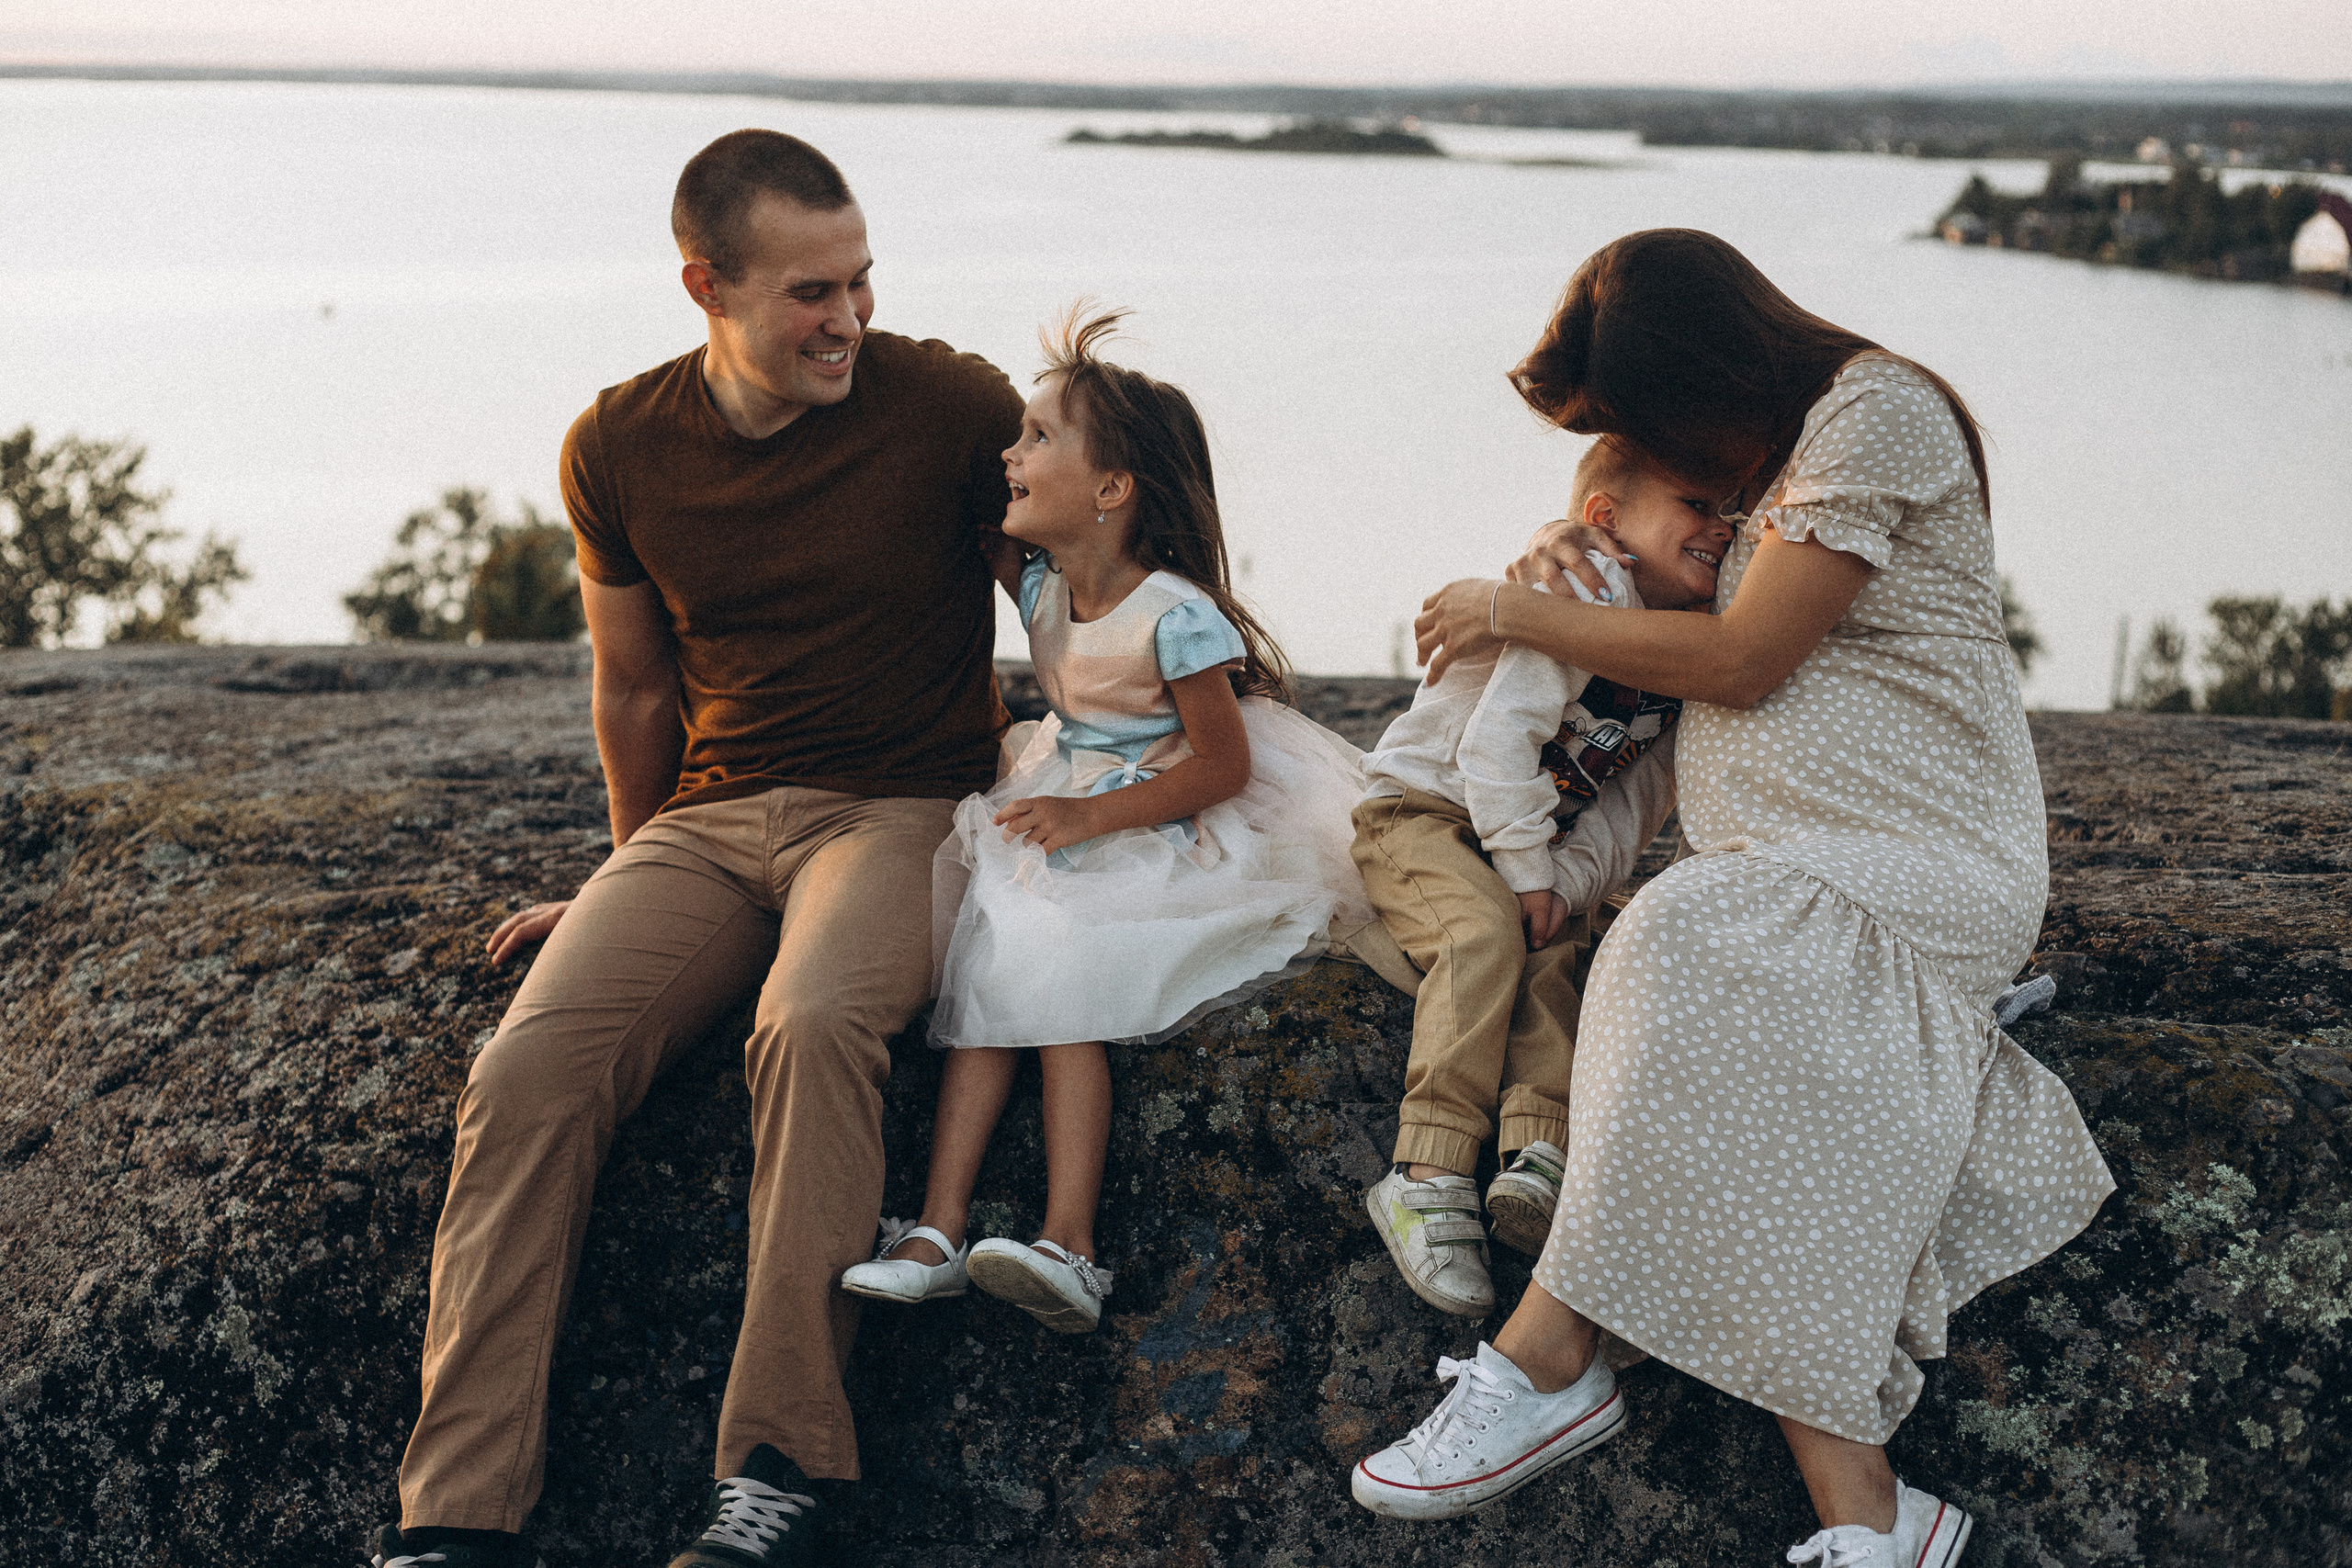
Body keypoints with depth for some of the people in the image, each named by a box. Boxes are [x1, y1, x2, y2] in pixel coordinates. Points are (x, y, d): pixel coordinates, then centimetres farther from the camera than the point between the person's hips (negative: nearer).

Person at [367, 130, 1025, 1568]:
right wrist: (641, 884, 25)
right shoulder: (621, 450, 5)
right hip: (707, 819, 3)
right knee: (528, 1069, -22)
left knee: (813, 1027, -37)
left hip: (900, 807, -3)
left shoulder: (951, 407, -5)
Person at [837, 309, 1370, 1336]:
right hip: (1059, 810, 7)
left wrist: (1092, 818, -25)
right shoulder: (1037, 586, 3)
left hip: (1158, 828, -7)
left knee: (1060, 991, -26)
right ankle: (937, 1231, -24)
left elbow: (1223, 765, -18)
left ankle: (1069, 1249, -32)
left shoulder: (1175, 614, -20)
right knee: (983, 991, -15)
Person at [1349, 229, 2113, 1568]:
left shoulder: (1876, 409, -6)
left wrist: (1515, 613, -1)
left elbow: (1738, 662, -11)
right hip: (1788, 869, 8)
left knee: (1687, 951, -34)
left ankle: (1547, 1364, -29)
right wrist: (1566, 543, 17)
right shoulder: (1769, 453, 22)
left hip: (1923, 855, -8)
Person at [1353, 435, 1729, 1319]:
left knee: (1552, 954, -20)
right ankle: (1428, 1178, -36)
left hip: (1531, 836, 7)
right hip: (1421, 810, -7)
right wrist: (1527, 876, -23)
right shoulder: (1585, 593, -19)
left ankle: (1537, 1162, -34)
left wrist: (1569, 882, -15)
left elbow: (1633, 800, 1)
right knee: (1486, 930, -31)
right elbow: (1498, 743, -25)